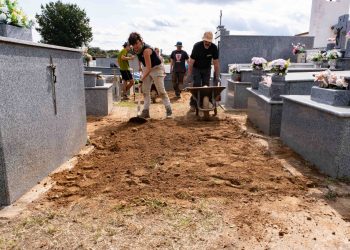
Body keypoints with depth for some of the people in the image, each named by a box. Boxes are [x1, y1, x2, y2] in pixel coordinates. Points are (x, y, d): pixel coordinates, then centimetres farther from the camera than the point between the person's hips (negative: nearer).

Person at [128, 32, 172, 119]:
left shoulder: (146, 50, -32)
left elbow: (149, 68, -34)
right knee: (145, 91, 3)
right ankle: (146, 111, 6)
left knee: (161, 91, -10)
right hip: (146, 69, 8)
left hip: (156, 68, -8)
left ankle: (169, 110, -2)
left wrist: (141, 79, -35)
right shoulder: (136, 49, -9)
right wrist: (140, 66, 16)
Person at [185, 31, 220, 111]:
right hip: (196, 68, -2)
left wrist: (217, 76, -11)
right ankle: (193, 104, -4)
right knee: (197, 85, -11)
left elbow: (216, 63, -12)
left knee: (206, 85, -2)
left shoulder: (214, 48, -18)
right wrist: (188, 75, -21)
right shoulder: (197, 46, -24)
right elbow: (191, 61, -21)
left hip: (207, 69, 3)